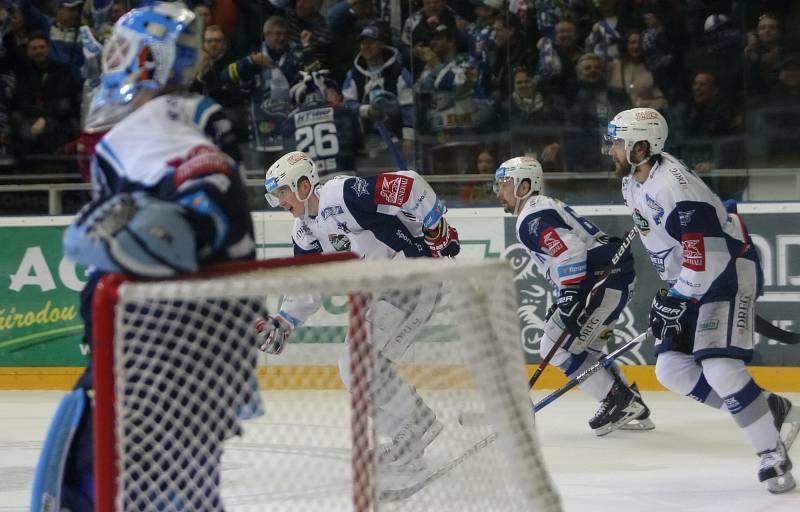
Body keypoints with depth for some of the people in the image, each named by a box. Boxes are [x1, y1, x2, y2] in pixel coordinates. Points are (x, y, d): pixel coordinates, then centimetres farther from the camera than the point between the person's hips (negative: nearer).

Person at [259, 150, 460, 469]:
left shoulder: (344, 195, -19)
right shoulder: (305, 232, 10)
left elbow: (408, 186, -23)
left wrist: (437, 229, -19)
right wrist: (283, 323, 5)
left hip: (416, 276, -10)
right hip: (383, 293, 10)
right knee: (353, 370, 8)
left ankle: (414, 435, -9)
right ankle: (419, 429, 15)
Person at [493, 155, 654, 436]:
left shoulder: (531, 217, -10)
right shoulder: (547, 207, 24)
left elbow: (569, 250, -24)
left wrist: (570, 295, -27)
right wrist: (562, 305, 30)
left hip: (605, 276, -11)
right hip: (615, 275, 11)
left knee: (557, 346, -7)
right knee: (583, 347, 20)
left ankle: (620, 401, -5)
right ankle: (633, 410, 19)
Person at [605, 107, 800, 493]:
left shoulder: (674, 186, -27)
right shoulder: (632, 182, 4)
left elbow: (707, 256, -30)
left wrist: (674, 301, -23)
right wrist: (669, 293, 20)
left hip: (728, 272, -10)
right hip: (688, 283, 10)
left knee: (719, 368, -22)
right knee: (672, 369, 2)